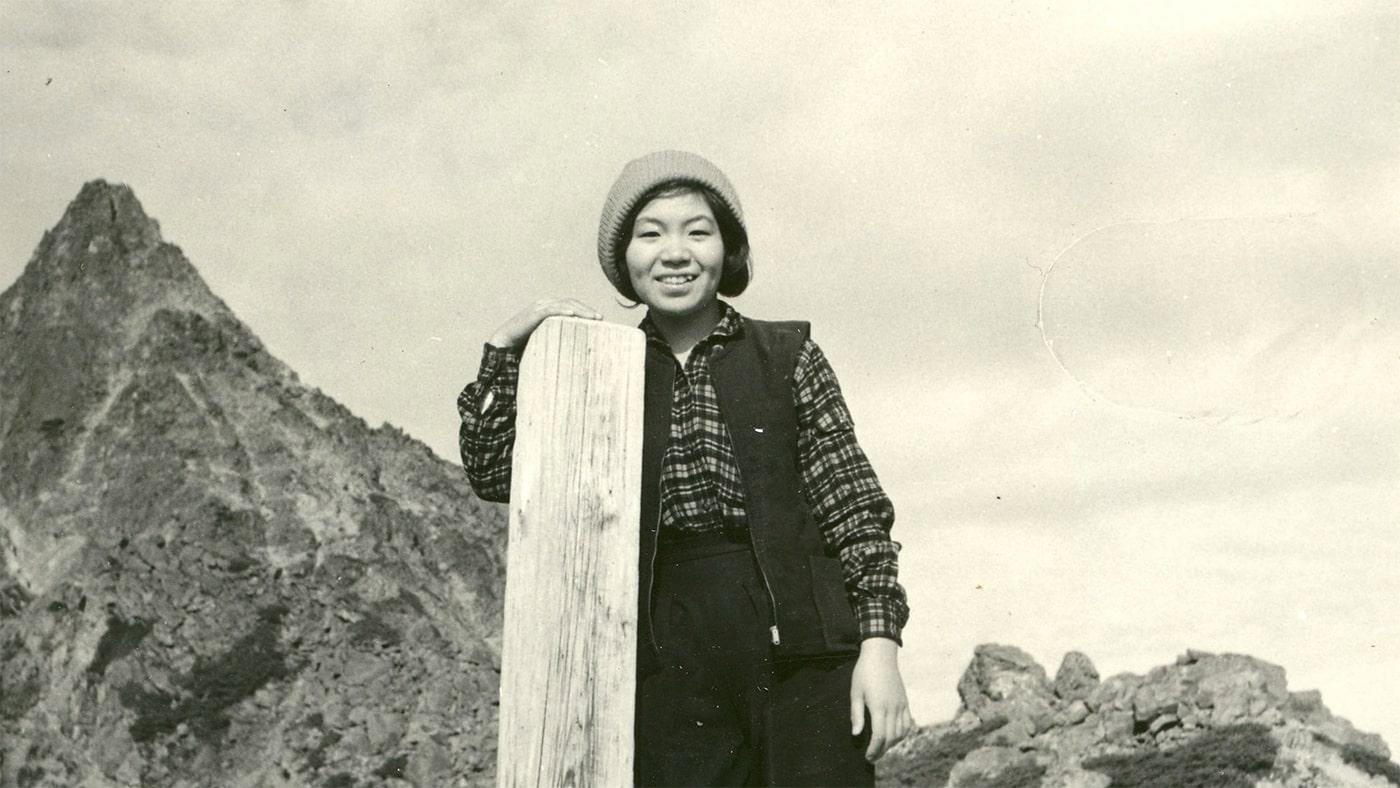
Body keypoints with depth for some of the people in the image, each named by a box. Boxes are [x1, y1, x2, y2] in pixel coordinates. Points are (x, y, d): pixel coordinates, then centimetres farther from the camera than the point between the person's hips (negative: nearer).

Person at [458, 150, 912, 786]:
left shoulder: (787, 355, 8)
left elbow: (853, 506, 3)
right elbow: (494, 473, 7)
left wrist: (880, 643, -7)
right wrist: (506, 345, -3)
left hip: (802, 643, -1)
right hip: (671, 661, 1)